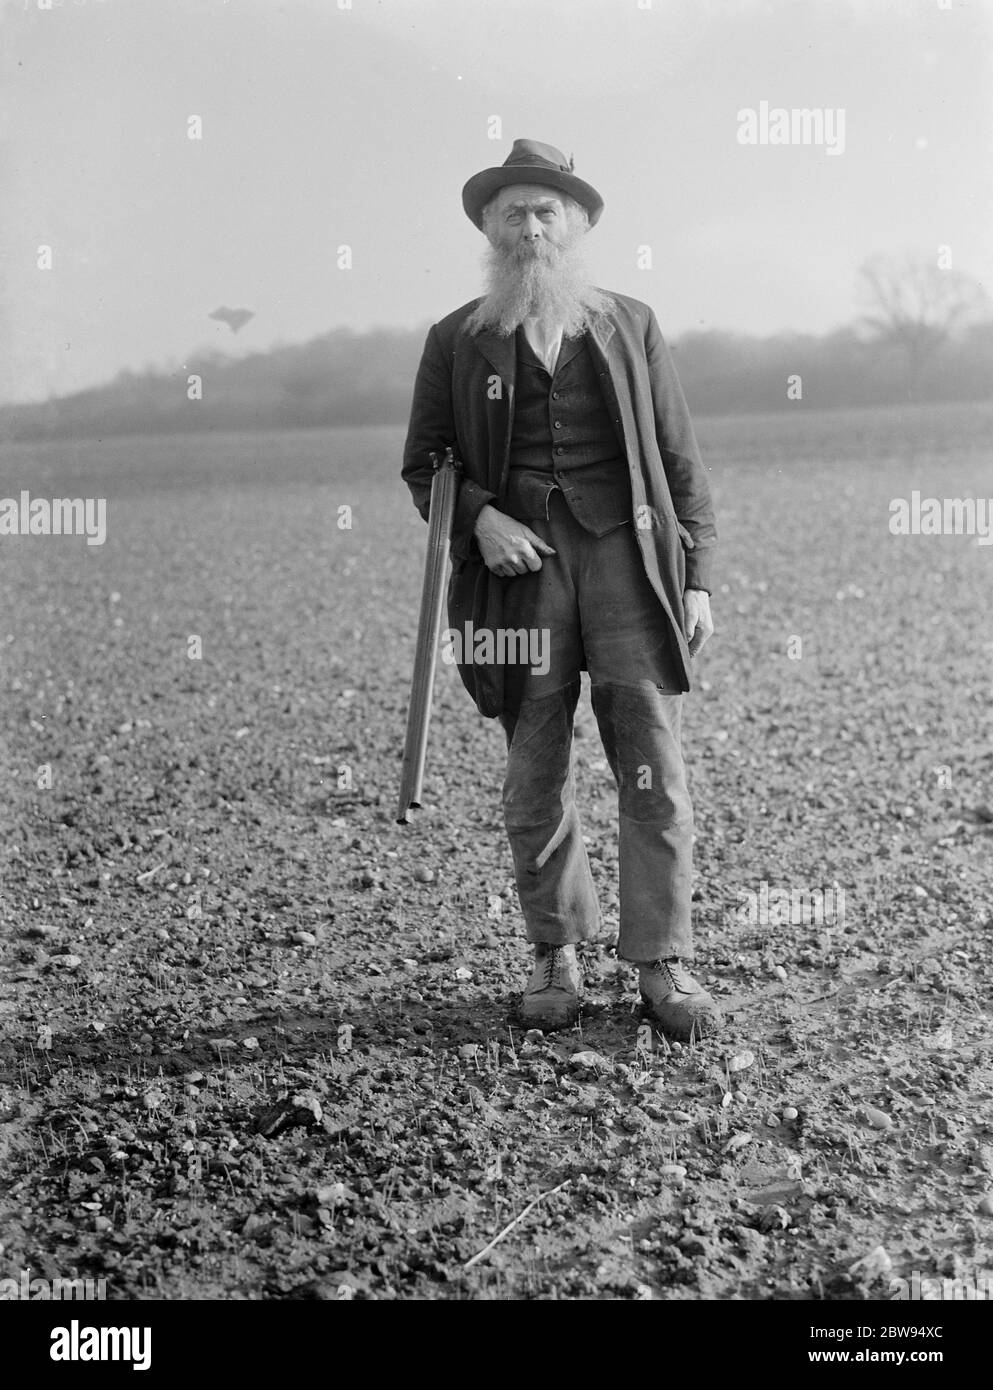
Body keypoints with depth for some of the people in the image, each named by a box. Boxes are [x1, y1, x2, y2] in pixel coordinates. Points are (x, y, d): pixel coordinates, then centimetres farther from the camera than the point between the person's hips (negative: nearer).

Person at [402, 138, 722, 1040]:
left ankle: (665, 965, 2)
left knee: (655, 768, -5)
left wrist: (698, 578, 4)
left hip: (627, 554, 0)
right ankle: (557, 958, 15)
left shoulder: (630, 327, 12)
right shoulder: (457, 341, 11)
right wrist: (481, 518, -9)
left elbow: (680, 461, 12)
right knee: (536, 776, 3)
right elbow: (423, 466, 12)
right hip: (519, 563, 0)